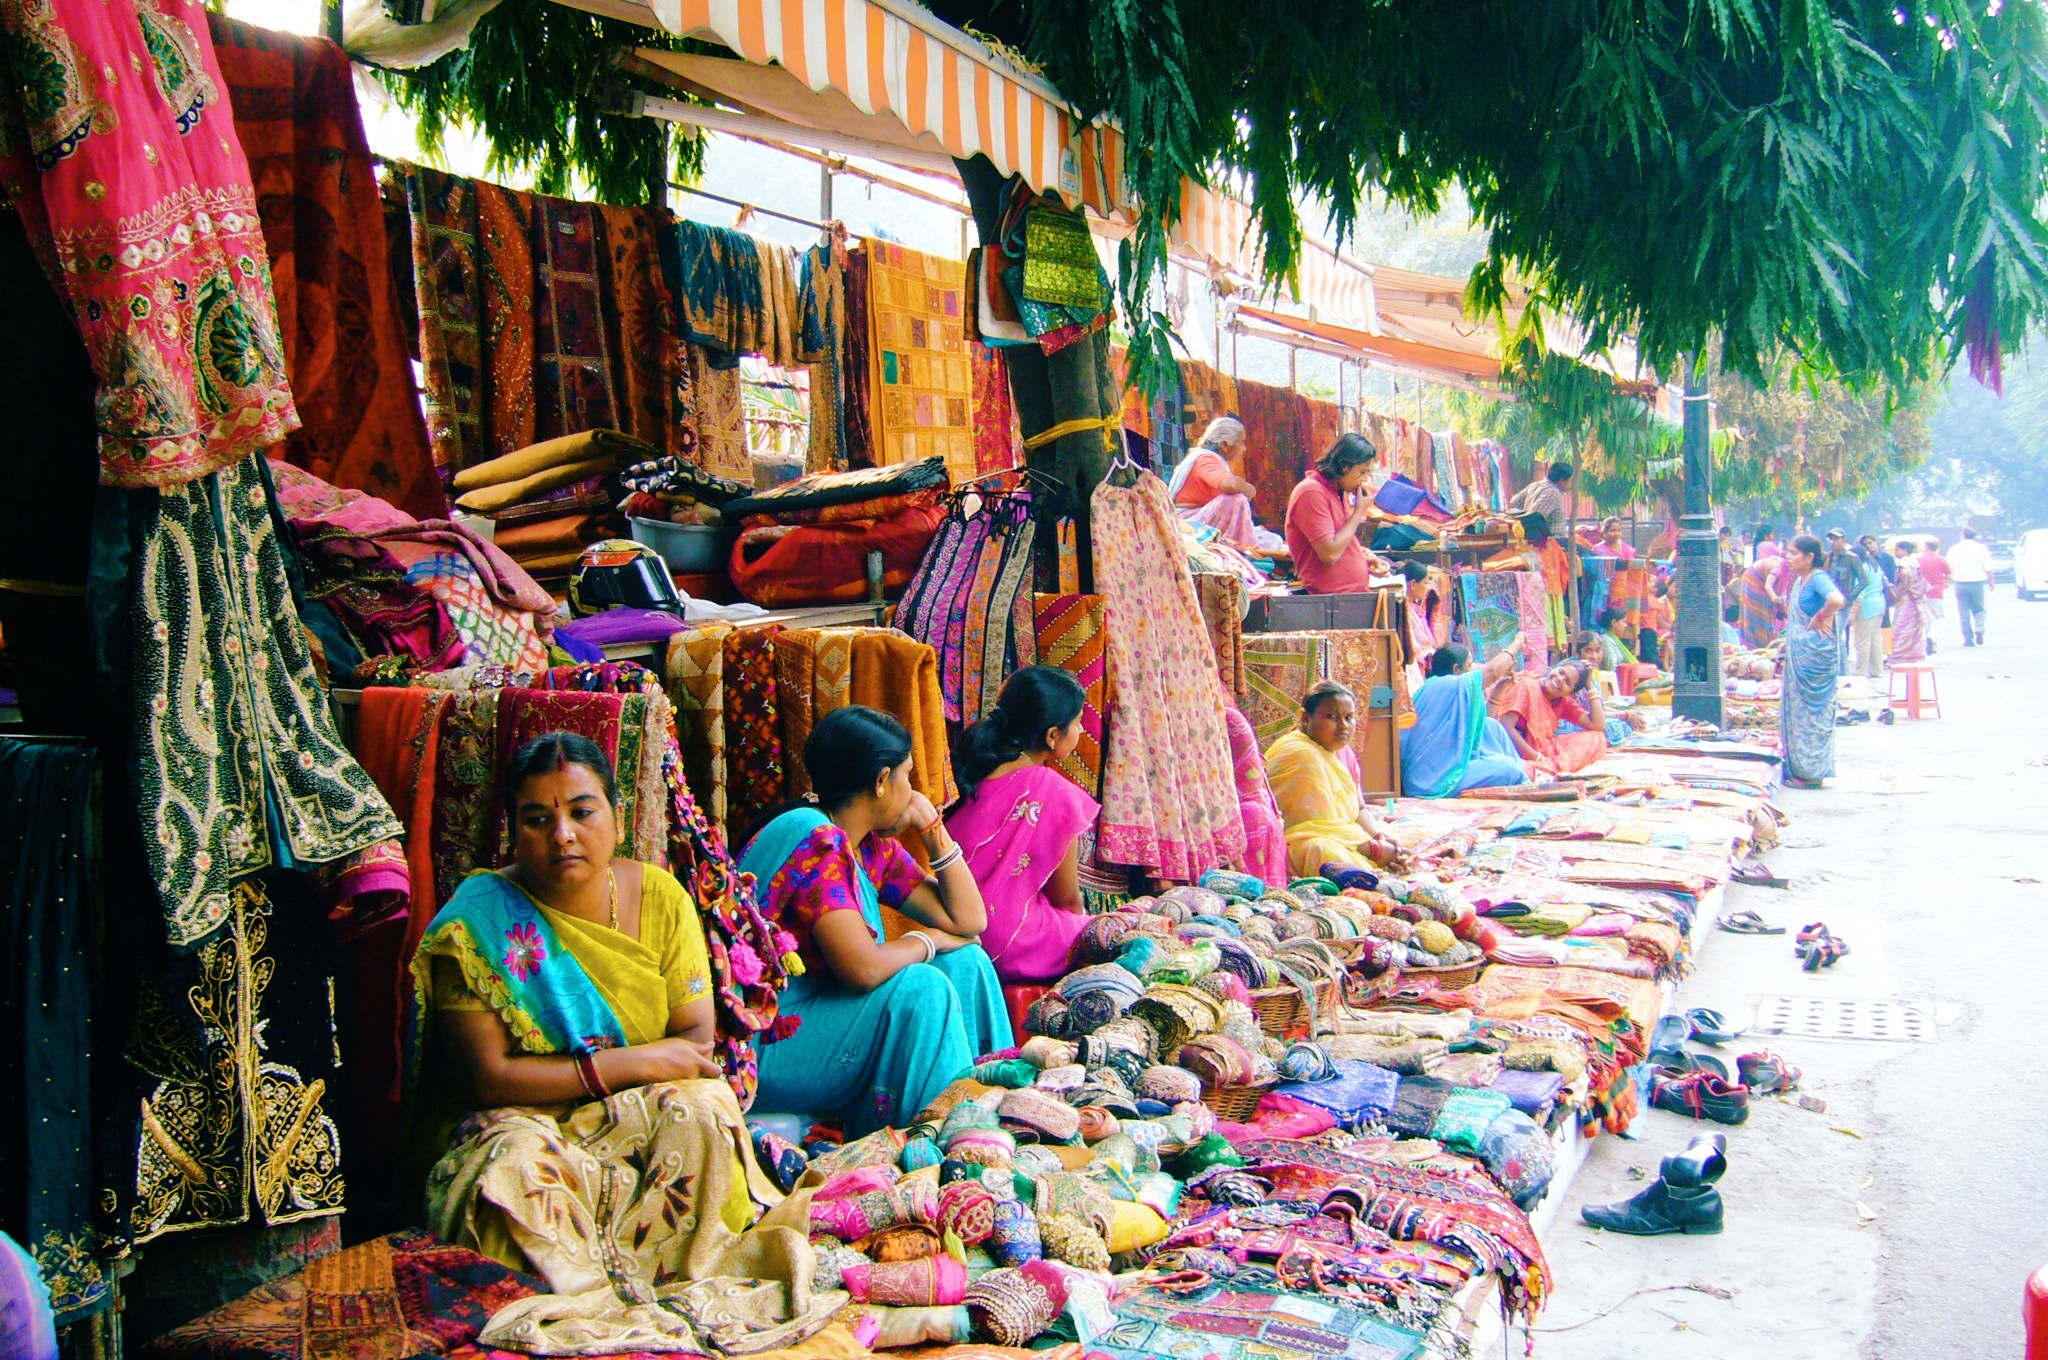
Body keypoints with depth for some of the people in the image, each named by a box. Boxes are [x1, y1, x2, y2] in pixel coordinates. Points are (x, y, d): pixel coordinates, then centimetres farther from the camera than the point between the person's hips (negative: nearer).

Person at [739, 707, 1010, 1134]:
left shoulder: (873, 846, 7)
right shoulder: (816, 841, -21)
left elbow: (969, 919, 6)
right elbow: (862, 967, -31)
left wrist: (931, 826, 2)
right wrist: (927, 941, -11)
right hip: (761, 1049, -10)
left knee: (965, 962, 2)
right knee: (918, 985, -24)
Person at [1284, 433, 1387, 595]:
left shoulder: (1341, 492, 16)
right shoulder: (1312, 492, -13)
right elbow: (1330, 554, -20)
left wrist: (1366, 558, 6)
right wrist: (1359, 511, -11)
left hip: (1356, 594, 9)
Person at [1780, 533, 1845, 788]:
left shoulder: (1818, 578, -16)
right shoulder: (1799, 580, 12)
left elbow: (1837, 600, -37)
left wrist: (1819, 618, -21)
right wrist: (1788, 641, 19)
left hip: (1815, 652, -9)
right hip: (1798, 653, 9)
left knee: (1811, 710, -3)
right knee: (1797, 708, 12)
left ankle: (1810, 772, 4)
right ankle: (1798, 768, 17)